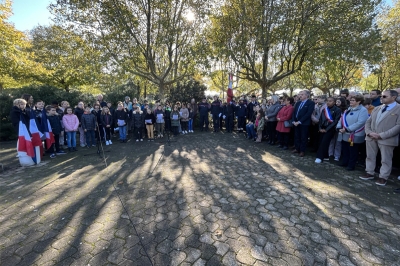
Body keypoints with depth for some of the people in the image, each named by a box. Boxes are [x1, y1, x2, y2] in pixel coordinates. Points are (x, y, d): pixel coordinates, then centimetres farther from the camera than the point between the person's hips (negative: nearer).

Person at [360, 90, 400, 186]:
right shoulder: (376, 108, 14)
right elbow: (368, 122, 14)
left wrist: (381, 135, -18)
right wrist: (369, 132, -5)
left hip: (386, 139, -5)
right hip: (371, 138, 6)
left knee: (386, 160, 6)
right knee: (370, 156, 14)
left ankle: (383, 177, 17)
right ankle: (369, 173, 26)